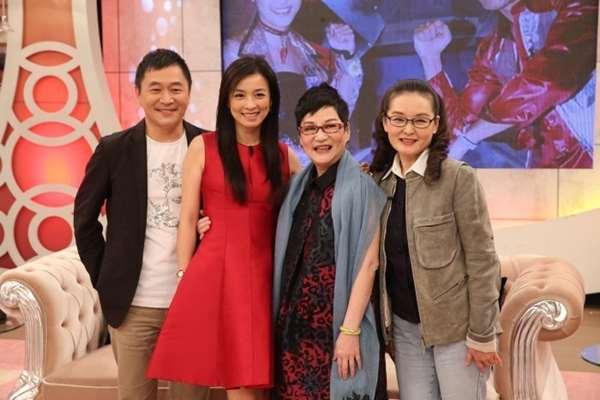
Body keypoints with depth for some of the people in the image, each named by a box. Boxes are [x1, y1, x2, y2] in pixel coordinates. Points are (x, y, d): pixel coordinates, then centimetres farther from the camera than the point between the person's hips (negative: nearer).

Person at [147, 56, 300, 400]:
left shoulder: (284, 156, 9)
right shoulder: (203, 147, 3)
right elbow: (188, 218, 2)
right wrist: (185, 278, -1)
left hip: (266, 275, 2)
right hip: (215, 273, -2)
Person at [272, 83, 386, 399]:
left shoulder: (362, 186, -9)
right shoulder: (297, 186, 8)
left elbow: (368, 264, -12)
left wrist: (350, 330, -14)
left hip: (338, 324, -5)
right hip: (294, 324, 5)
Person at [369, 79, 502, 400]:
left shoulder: (458, 178, -11)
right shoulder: (379, 179, 4)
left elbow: (482, 260, -11)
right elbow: (381, 258, 8)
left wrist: (481, 334, -12)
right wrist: (385, 323, 7)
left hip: (456, 325, -4)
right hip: (404, 327, 5)